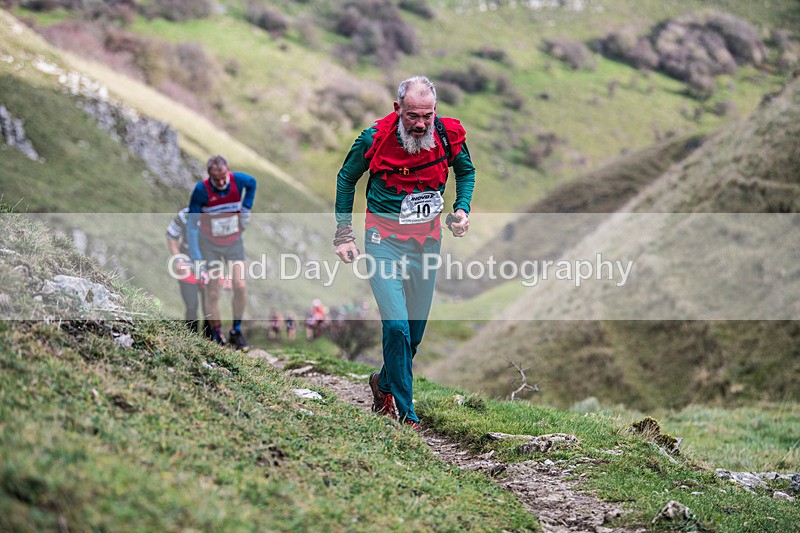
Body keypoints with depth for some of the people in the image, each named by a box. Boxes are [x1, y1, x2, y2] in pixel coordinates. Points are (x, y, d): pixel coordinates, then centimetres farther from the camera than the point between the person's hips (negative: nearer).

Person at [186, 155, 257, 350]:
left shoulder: (238, 180, -18)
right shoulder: (201, 190, -25)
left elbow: (252, 183, 10)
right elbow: (191, 225, -21)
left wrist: (246, 209, 3)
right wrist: (196, 259, -26)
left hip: (234, 243, 2)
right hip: (209, 245, -2)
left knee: (240, 286, -8)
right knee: (212, 292, 0)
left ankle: (236, 331, 10)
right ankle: (217, 335, 16)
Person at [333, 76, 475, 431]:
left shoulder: (448, 135, -8)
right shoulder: (374, 138, -15)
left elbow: (466, 172, 14)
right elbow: (346, 179, 4)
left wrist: (462, 209, -2)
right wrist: (344, 234, 2)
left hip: (428, 237, 4)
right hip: (384, 237, -4)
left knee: (416, 328, 12)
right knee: (397, 325, -15)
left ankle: (384, 383, 38)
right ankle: (403, 413, -3)